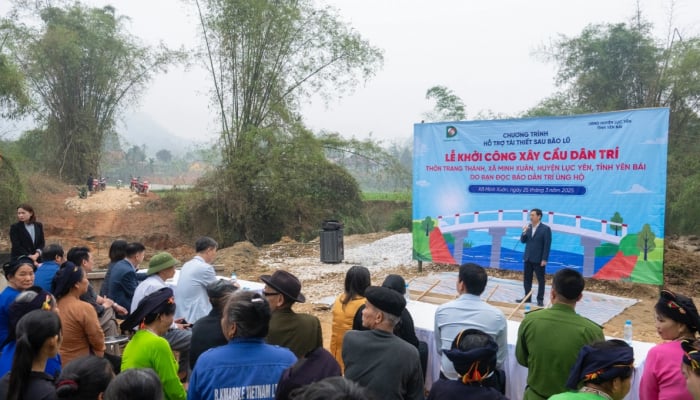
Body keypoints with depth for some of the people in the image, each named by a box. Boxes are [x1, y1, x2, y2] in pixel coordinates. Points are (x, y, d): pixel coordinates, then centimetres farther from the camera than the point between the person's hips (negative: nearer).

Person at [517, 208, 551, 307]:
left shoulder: (545, 229, -9)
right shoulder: (528, 227, 6)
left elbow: (547, 245, -11)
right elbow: (522, 241, 6)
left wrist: (544, 259, -15)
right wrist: (524, 232, -12)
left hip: (539, 259, -5)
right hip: (527, 258, 6)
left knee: (540, 280, 4)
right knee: (526, 279, 11)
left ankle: (540, 299, 12)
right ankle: (527, 297, 22)